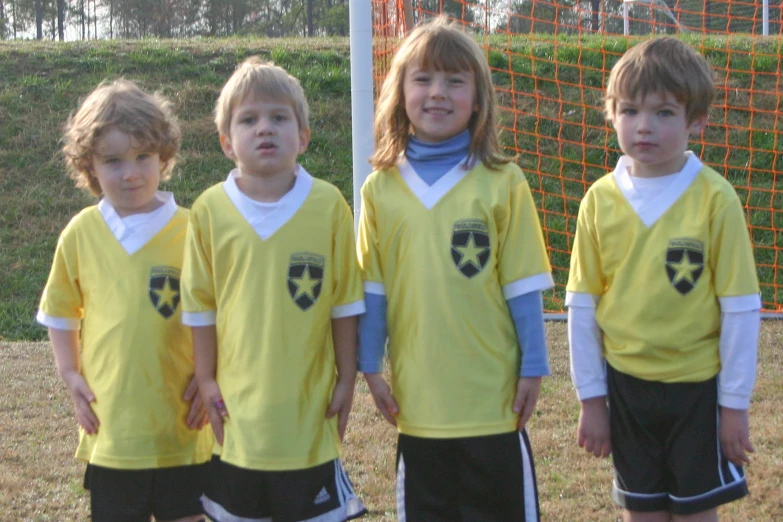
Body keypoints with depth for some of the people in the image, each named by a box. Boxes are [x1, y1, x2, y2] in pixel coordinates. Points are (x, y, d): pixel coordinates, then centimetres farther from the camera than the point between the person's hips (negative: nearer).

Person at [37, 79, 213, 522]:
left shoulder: (190, 230, -6)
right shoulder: (81, 232, 0)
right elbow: (62, 312, 12)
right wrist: (70, 374, 2)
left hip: (183, 426, -1)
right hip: (111, 429, 2)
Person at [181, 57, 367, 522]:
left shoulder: (329, 204, -6)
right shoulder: (210, 210, -3)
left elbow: (344, 301, -1)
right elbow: (201, 305, 4)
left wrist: (346, 378, 1)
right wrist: (205, 379, 4)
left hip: (309, 407, -1)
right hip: (238, 408, 1)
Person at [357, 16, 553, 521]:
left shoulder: (503, 182, -6)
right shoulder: (381, 187, 1)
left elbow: (522, 287, -4)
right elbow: (372, 289, 3)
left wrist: (533, 367, -4)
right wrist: (371, 367, 1)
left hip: (493, 395, -2)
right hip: (418, 398, 2)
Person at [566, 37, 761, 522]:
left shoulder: (715, 199, -12)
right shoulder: (601, 200, -4)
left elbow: (740, 309, -8)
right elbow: (582, 306, 1)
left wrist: (735, 403, -6)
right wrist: (591, 398, 2)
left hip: (697, 387, -2)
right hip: (626, 385, 3)